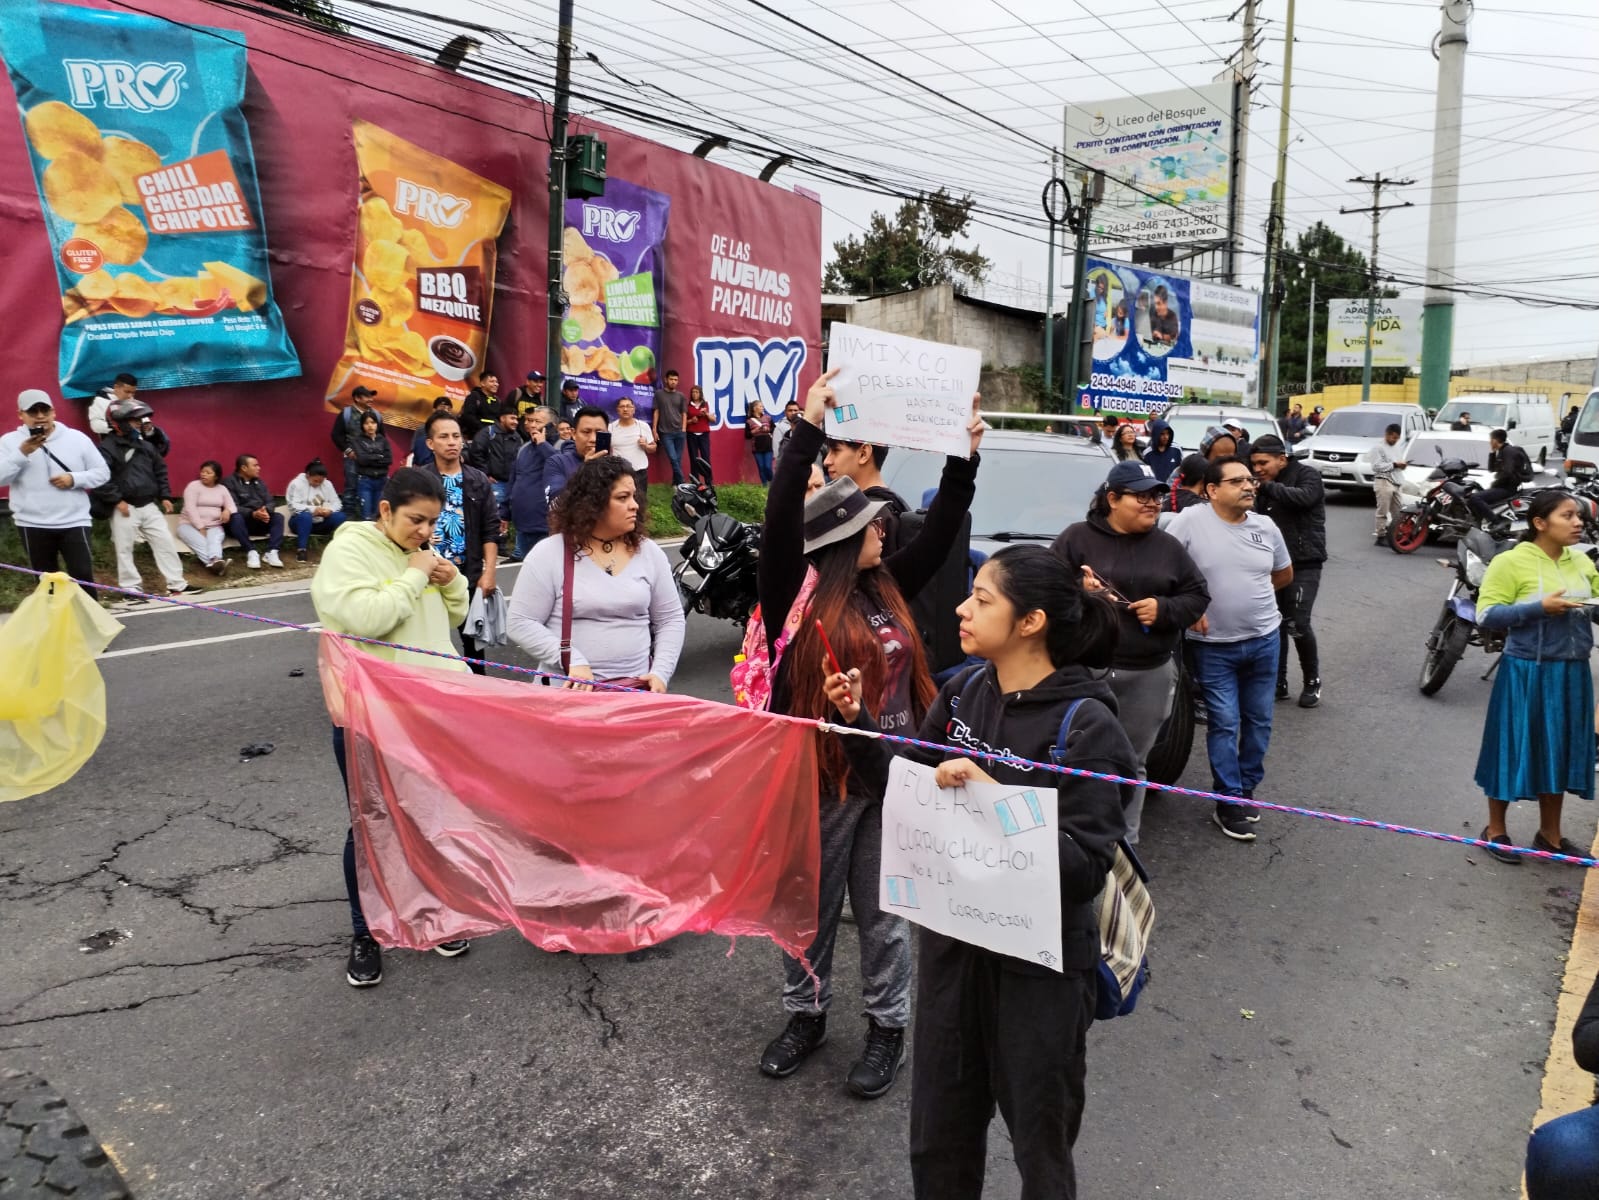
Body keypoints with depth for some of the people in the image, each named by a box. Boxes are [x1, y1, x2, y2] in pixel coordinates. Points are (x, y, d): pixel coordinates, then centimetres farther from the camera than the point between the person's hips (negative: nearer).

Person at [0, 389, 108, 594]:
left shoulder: (77, 437, 2)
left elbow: (102, 472, 4)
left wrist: (74, 479, -13)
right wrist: (22, 453, -20)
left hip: (74, 522, -1)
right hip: (32, 525, 1)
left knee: (83, 575, -3)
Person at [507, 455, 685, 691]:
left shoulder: (649, 553, 4)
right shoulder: (548, 555, -6)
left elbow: (670, 620, 9)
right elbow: (520, 623, -7)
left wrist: (661, 673, -5)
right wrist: (571, 662, -17)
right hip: (570, 690, -3)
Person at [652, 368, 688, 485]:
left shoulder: (681, 396, 9)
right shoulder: (659, 394, 5)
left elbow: (684, 414, 11)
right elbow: (656, 412, 5)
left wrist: (683, 430, 2)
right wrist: (654, 430, 0)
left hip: (679, 432, 2)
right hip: (665, 433, -2)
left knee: (678, 460, 3)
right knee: (673, 458, -11)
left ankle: (676, 484, 13)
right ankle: (682, 483, -5)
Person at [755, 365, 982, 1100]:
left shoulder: (888, 587, 2)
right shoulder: (793, 597, -12)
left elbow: (941, 530, 8)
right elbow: (780, 522, -26)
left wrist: (965, 454, 4)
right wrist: (809, 429, -29)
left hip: (891, 775, 3)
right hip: (818, 777, -3)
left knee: (883, 910, 15)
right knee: (811, 906, 16)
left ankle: (888, 1026, 33)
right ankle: (805, 1014, 38)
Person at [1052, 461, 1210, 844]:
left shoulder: (1168, 547, 11)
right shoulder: (1077, 538, -1)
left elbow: (1197, 597, 11)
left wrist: (1164, 609, -8)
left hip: (1150, 675, 3)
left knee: (1132, 761, 11)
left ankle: (1125, 841, 23)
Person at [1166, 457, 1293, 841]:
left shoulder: (1266, 527, 2)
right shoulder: (1189, 521, -14)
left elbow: (1285, 574, 18)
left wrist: (1251, 592, 10)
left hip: (1263, 640, 5)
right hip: (1213, 645, -4)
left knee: (1259, 720, 12)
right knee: (1224, 724, 0)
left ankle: (1247, 788, 28)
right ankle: (1228, 801, 9)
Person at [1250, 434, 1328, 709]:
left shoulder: (1307, 474, -4)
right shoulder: (1264, 486, 13)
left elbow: (1304, 497, -25)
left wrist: (1269, 487, -21)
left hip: (1304, 563, -6)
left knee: (1297, 624, -11)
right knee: (1275, 623, 6)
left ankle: (1312, 681, 8)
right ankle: (1279, 682, 16)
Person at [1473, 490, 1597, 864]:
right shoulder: (1511, 562, -12)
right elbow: (1486, 615, -14)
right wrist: (1540, 608, -22)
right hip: (1527, 673, -6)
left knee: (1561, 751, 15)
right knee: (1514, 750, 6)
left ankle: (1549, 834, 31)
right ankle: (1495, 830, 24)